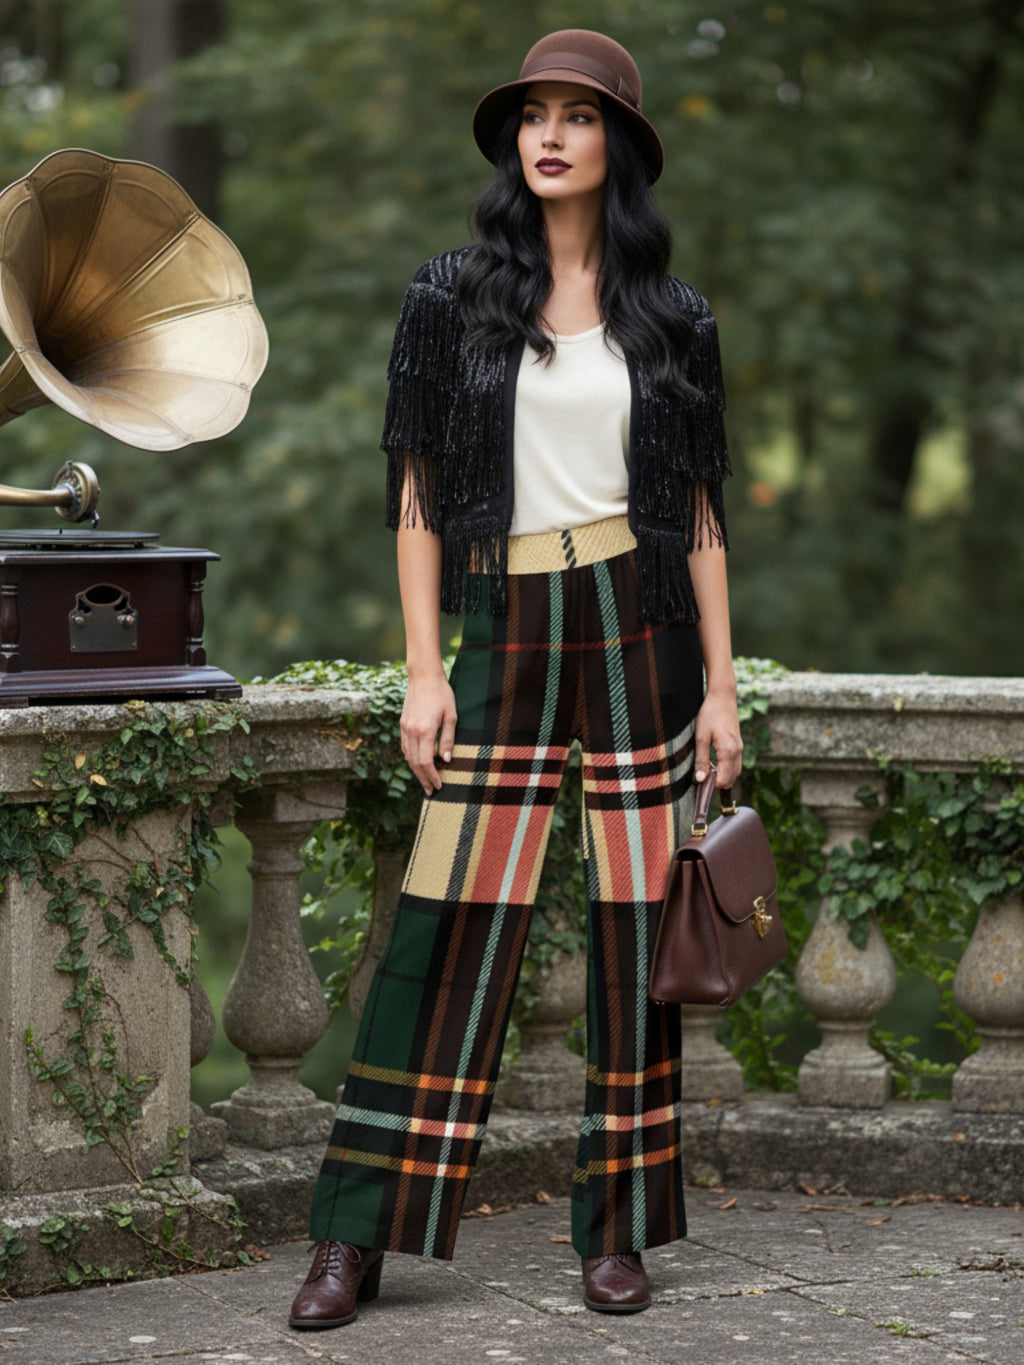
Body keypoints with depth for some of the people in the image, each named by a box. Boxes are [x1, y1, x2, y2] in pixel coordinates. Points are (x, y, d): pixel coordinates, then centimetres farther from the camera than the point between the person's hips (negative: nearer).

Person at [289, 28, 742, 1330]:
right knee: (450, 928, -4)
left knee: (633, 924, 2)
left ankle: (618, 1231, 11)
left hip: (639, 631, 1)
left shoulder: (670, 319, 7)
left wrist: (720, 686, 3)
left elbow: (699, 512, 8)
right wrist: (423, 671, -4)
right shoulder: (452, 298, 4)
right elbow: (417, 494, 4)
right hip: (505, 633, -1)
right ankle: (356, 1237, 1)